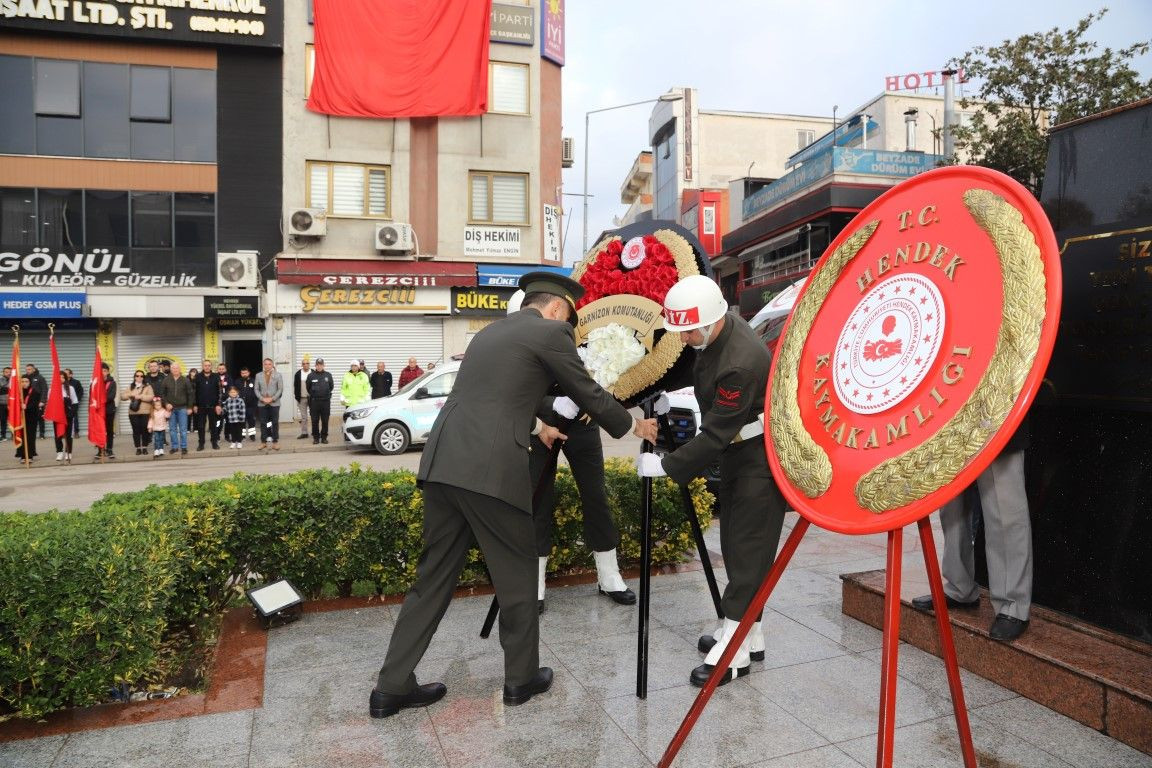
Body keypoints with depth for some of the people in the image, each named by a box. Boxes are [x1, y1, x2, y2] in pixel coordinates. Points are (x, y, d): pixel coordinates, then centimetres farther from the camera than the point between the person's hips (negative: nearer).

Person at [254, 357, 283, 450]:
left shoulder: (278, 375, 1)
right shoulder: (258, 375, 8)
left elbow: (280, 389, -2)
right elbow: (256, 389, 6)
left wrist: (272, 398, -11)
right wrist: (262, 398, -8)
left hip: (274, 403, -2)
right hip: (262, 403, 2)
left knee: (275, 422, 1)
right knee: (263, 423, 5)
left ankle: (275, 442, 7)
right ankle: (263, 442, 13)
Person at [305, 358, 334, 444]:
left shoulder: (328, 375, 4)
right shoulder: (311, 375, 1)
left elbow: (331, 386, 15)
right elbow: (307, 387, 12)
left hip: (326, 401, 1)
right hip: (314, 401, -1)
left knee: (325, 421, 3)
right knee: (315, 421, 1)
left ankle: (324, 437, 11)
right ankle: (315, 437, 10)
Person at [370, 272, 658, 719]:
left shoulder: (490, 332, 24)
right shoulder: (550, 332, 2)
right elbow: (588, 394, 8)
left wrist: (536, 426, 52)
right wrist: (633, 426, 25)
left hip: (443, 464, 8)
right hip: (490, 471, -7)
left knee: (433, 576, 15)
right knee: (516, 574, 11)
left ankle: (392, 687, 22)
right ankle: (521, 678, 27)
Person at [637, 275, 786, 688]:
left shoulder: (741, 362, -31)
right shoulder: (713, 333, -3)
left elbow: (715, 434, -27)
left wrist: (666, 466, -22)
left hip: (761, 456, -10)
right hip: (734, 451, 10)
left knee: (748, 548, -4)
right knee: (733, 543, 14)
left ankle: (734, 652, 5)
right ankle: (748, 634, 26)